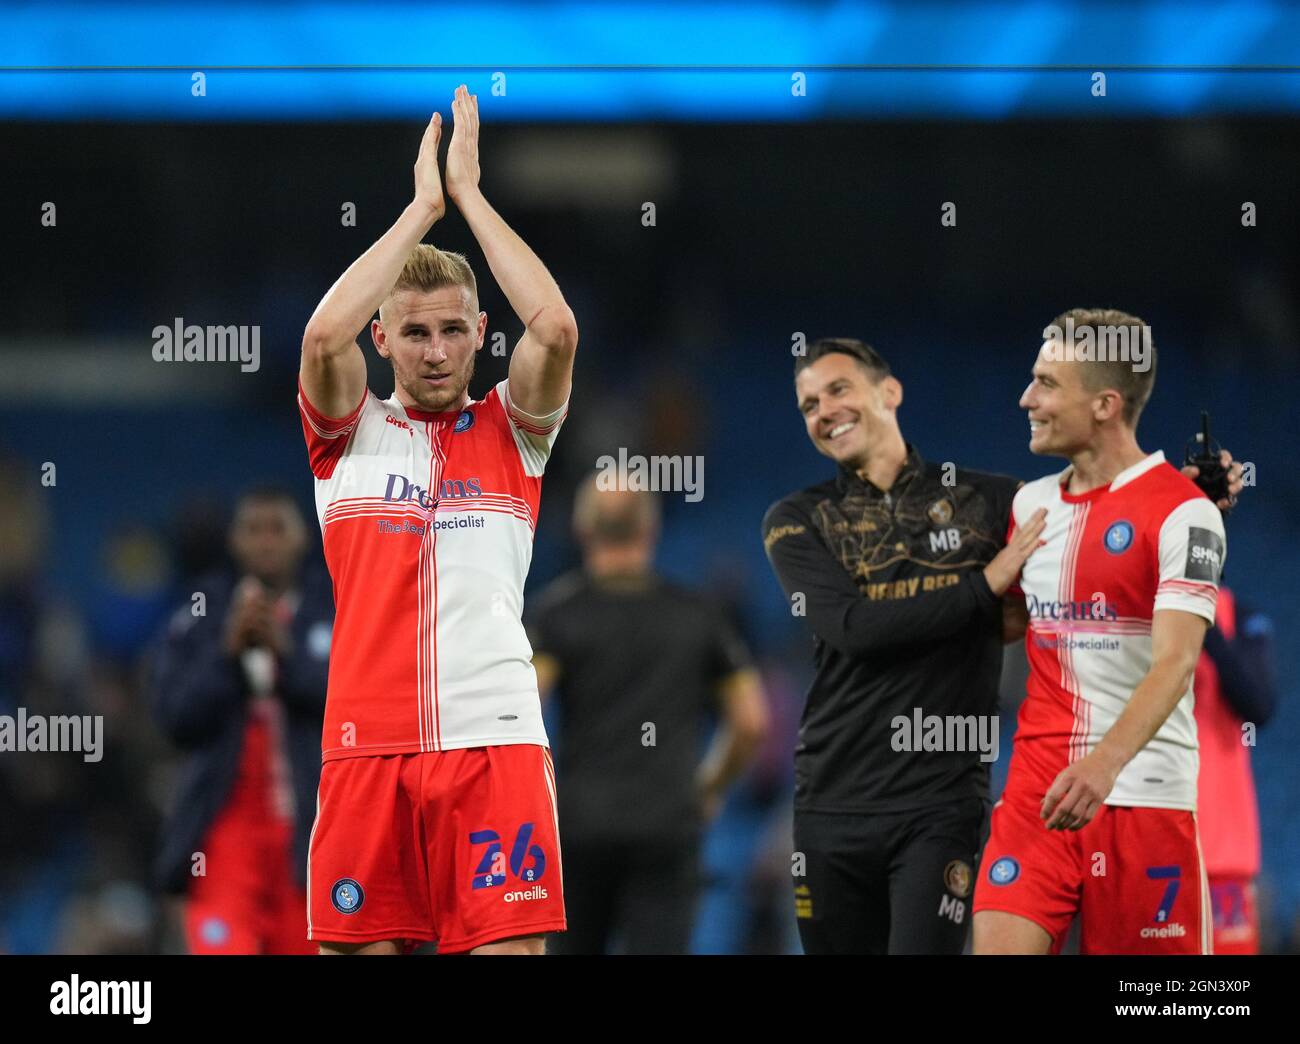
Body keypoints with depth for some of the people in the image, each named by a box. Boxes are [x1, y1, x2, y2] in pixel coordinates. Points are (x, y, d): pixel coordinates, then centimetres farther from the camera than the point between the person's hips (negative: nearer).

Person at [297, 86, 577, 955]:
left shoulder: (512, 432, 13)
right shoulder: (352, 435, 13)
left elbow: (555, 330, -5)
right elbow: (325, 337, -7)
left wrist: (470, 195, 2)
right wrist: (423, 207, -1)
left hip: (496, 737, -1)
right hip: (368, 742, 1)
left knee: (509, 947, -9)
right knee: (359, 947, -2)